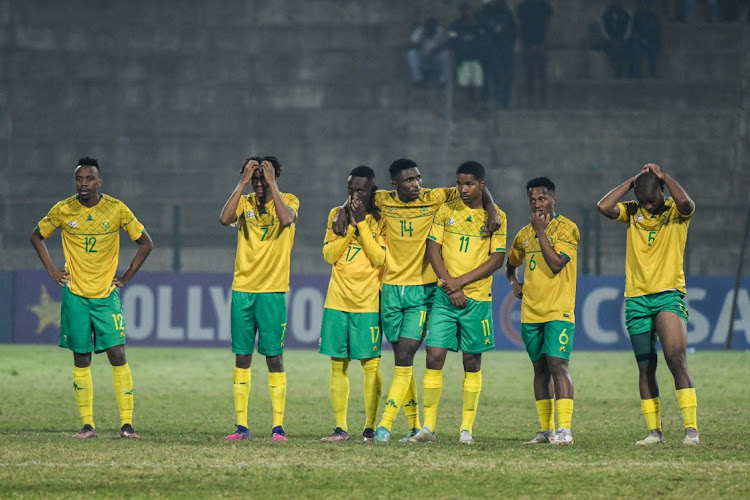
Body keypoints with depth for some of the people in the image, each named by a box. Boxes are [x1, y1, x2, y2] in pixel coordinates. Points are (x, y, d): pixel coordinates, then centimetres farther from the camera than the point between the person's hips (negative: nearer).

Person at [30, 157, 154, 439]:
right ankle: (87, 424, 8)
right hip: (75, 294, 1)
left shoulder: (117, 210, -4)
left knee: (117, 354, -10)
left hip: (107, 294, -1)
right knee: (81, 360, 2)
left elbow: (146, 243, 6)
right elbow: (37, 236, 15)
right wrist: (51, 271, 6)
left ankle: (126, 423, -7)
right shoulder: (63, 210, -2)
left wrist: (126, 277, 1)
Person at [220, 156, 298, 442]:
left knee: (274, 357, -3)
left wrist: (271, 183, -18)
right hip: (242, 289, 3)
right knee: (242, 357, 3)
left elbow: (286, 219, -22)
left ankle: (278, 426, 0)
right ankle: (242, 426, 7)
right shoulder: (245, 202, 7)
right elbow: (225, 218, -13)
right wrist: (243, 183, -14)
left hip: (273, 291, -3)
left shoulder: (288, 201, 1)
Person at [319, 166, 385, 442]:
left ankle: (371, 427, 2)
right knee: (338, 364, 2)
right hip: (337, 300, 3)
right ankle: (340, 428, 6)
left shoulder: (382, 219, -1)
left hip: (368, 302, -3)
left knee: (370, 363, -4)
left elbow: (380, 258, -12)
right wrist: (350, 225, -9)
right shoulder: (336, 216, 10)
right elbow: (329, 254, 1)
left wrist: (361, 222, -13)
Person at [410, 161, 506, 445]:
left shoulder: (495, 216, 2)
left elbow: (497, 259, -3)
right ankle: (429, 426, -4)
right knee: (434, 356, -7)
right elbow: (433, 248, 4)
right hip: (444, 295, 1)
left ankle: (467, 427, 9)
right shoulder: (446, 211, 8)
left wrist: (461, 281, -11)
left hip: (477, 297, -1)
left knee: (472, 361, 3)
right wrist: (448, 283, -9)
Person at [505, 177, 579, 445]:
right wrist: (514, 282, 11)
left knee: (558, 364, -15)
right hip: (531, 312, 6)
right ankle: (546, 430, 12)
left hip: (558, 311, -6)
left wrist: (541, 231, -14)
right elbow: (511, 263, 31)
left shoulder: (566, 228, -5)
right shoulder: (525, 234, 14)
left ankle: (564, 429, -19)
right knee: (540, 368, 8)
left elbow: (556, 264, -18)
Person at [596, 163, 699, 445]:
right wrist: (632, 182, -2)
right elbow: (604, 207, -6)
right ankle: (655, 431, 9)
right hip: (637, 298, 4)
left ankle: (691, 429, -18)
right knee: (646, 367, 4)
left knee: (676, 359, -17)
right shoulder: (632, 212, 10)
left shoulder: (676, 212, 1)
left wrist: (663, 176, -9)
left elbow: (685, 202, -22)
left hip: (668, 295, -4)